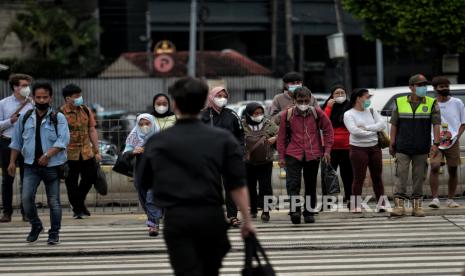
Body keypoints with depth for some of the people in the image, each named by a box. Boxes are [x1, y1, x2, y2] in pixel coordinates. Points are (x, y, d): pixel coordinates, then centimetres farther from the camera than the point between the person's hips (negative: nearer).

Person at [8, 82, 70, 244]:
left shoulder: (58, 118, -2)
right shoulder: (25, 118, 9)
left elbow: (63, 140, -12)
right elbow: (17, 141, 15)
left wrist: (48, 155, -22)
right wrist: (12, 161, 10)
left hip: (52, 166, -2)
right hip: (31, 165, 2)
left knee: (53, 201, 2)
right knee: (27, 197, -8)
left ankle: (54, 234, 13)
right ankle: (35, 226, 14)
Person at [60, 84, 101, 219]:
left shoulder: (86, 110, 6)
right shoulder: (60, 113, -10)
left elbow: (92, 131, 11)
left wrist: (97, 151, 8)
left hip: (87, 152, 5)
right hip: (69, 154, -4)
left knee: (90, 177, 7)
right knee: (71, 182, 3)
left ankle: (80, 202, 30)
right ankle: (77, 209, 17)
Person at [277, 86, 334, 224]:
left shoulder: (317, 113, 0)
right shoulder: (287, 115, -2)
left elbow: (328, 130, 9)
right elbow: (281, 136, 4)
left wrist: (327, 150, 3)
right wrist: (282, 156, 3)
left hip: (313, 155, 1)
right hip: (293, 154, -1)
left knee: (311, 185, 9)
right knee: (293, 183, -16)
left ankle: (309, 212, 19)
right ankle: (294, 211, -22)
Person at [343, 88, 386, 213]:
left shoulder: (371, 112, 13)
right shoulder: (349, 114, -3)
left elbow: (382, 125, 0)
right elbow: (354, 130, -18)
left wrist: (366, 127, -13)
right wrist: (372, 131, -10)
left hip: (374, 147, 5)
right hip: (358, 148, -5)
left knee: (377, 177, 6)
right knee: (359, 178, -5)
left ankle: (381, 204, 12)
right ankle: (355, 206, -2)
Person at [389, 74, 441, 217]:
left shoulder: (431, 103, 3)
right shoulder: (399, 103, 5)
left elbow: (436, 124, -3)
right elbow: (394, 125, 8)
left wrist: (436, 143, -13)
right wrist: (392, 144, 4)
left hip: (421, 149, 1)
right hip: (402, 149, 0)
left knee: (419, 177, 5)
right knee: (401, 176, -8)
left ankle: (417, 206, 11)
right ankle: (399, 205, -10)